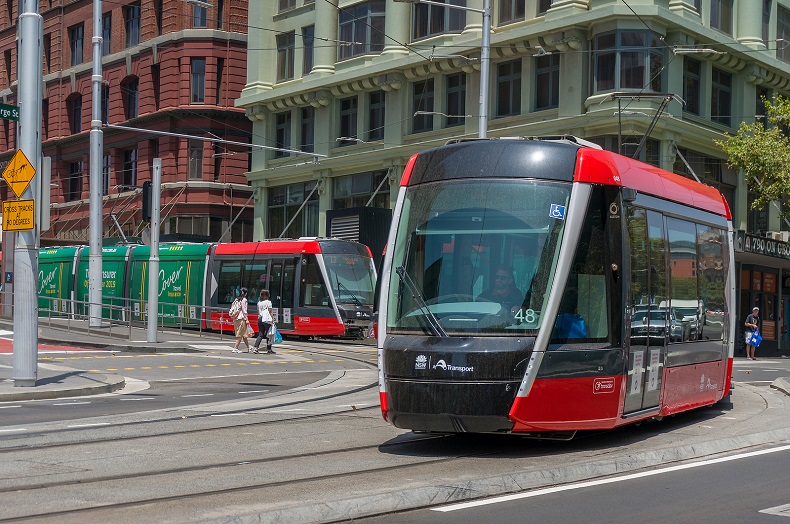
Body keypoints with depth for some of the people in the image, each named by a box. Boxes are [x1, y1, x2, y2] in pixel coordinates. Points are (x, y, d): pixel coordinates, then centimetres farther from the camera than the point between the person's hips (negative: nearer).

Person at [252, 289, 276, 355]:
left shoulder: (259, 302, 12)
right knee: (268, 335, 4)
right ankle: (269, 349, 10)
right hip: (267, 320, -6)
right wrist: (272, 319, -4)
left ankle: (255, 348, -6)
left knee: (260, 334, 8)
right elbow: (270, 312, -7)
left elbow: (258, 312, 14)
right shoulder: (268, 302, -6)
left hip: (260, 319, 6)